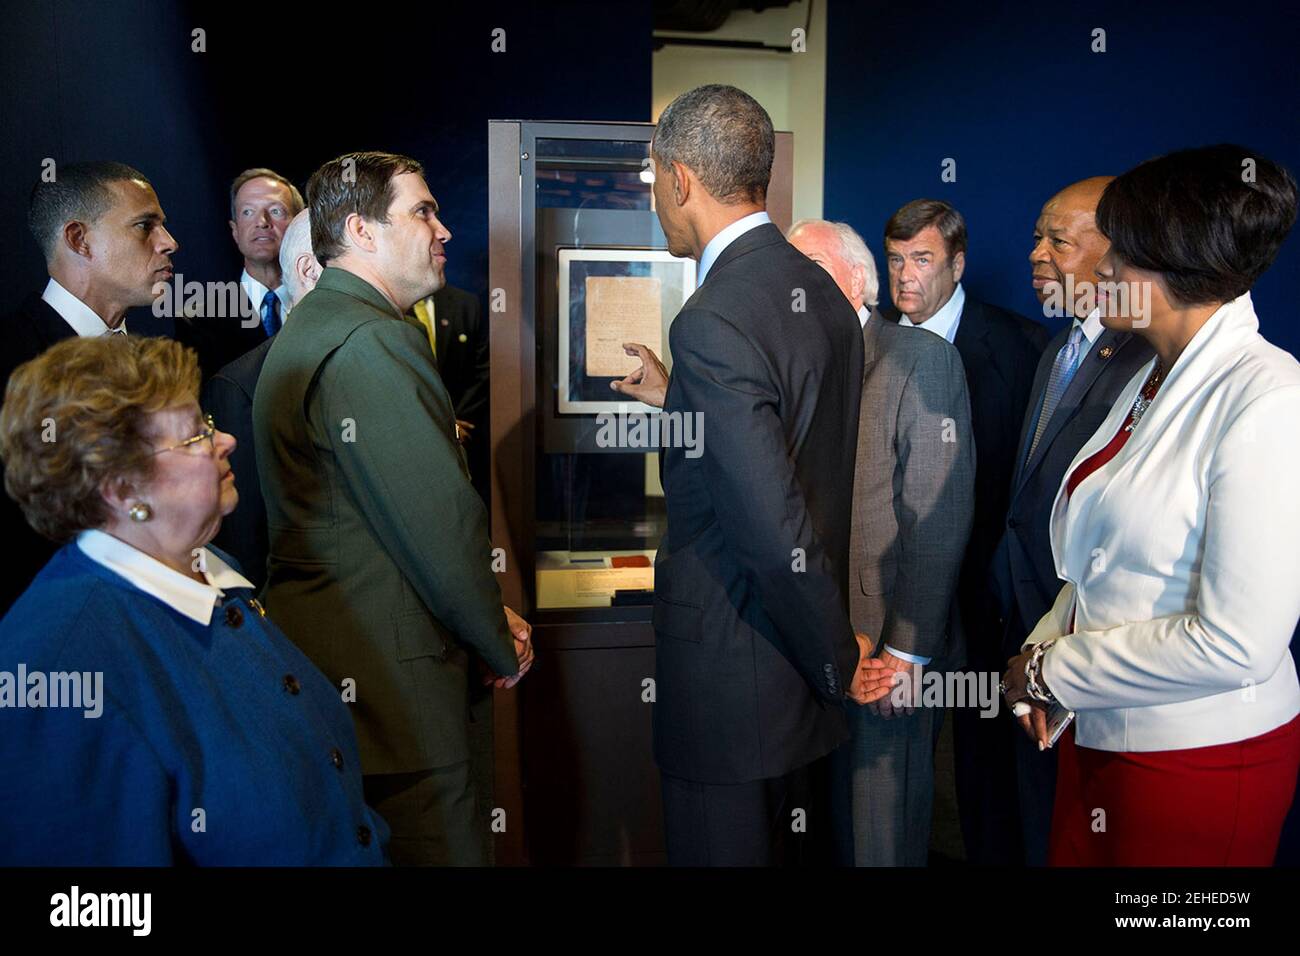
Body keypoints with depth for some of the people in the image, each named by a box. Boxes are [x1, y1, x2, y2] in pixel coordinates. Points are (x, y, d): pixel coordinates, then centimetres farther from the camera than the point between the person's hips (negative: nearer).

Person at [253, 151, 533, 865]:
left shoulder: (305, 330, 16)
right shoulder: (372, 341, -19)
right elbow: (441, 520, -22)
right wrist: (501, 645, -6)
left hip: (313, 646, 11)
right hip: (385, 668, -11)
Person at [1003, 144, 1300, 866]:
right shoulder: (1151, 379, 7)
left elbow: (1235, 644, -23)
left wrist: (1050, 669, -14)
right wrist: (1043, 652, -1)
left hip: (1201, 756, -7)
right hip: (1100, 735, 7)